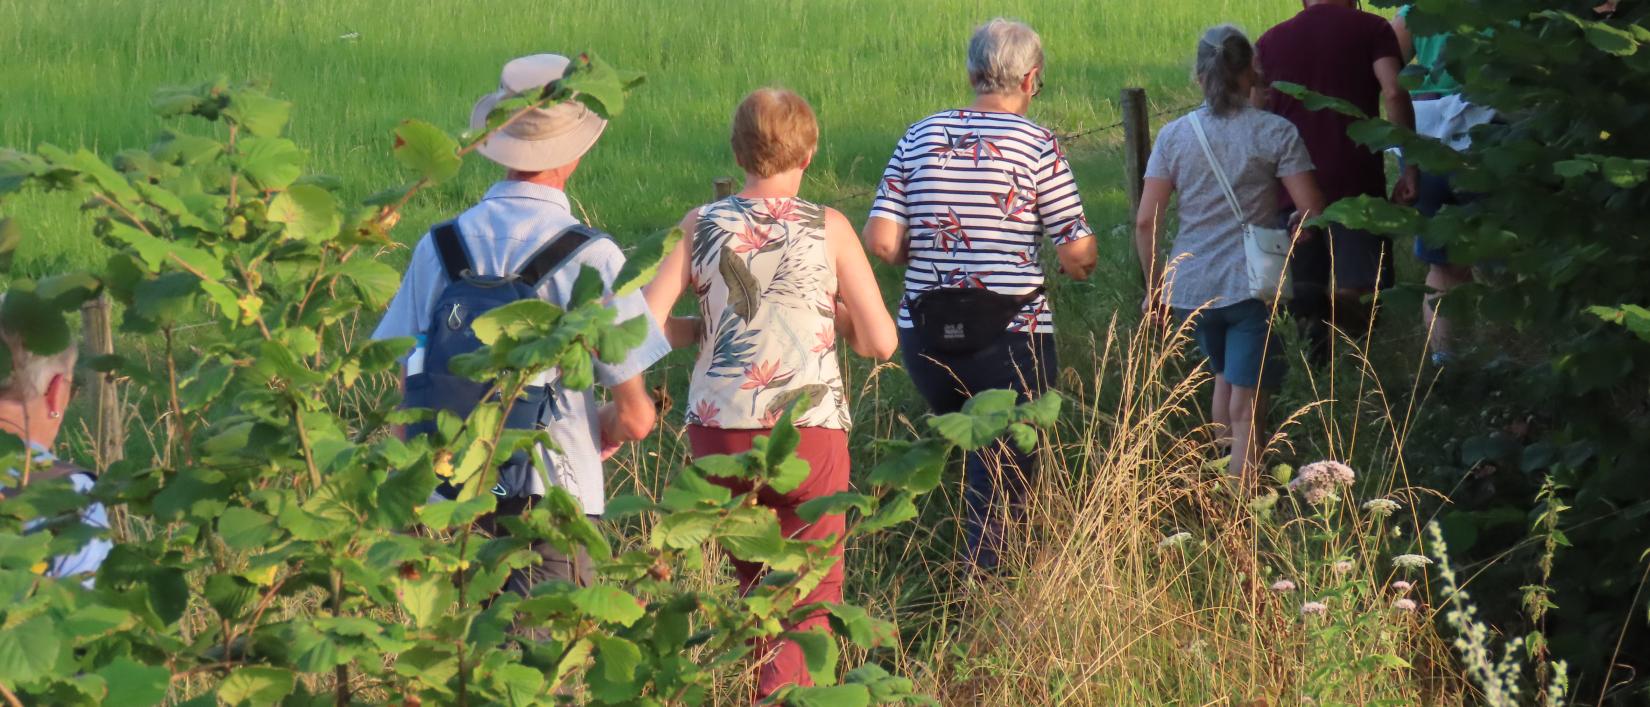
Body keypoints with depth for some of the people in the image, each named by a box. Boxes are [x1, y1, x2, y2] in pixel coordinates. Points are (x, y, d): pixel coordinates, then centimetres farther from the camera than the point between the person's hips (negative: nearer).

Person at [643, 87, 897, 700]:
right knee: (810, 600, 3)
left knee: (755, 586, 21)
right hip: (808, 430, -3)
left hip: (717, 429, 3)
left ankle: (765, 689, 24)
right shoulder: (828, 229, -5)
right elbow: (880, 342, -4)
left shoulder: (700, 225, 1)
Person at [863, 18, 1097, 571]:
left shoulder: (920, 137, 5)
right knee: (1003, 480, 4)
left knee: (975, 457, 25)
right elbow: (1079, 255, -7)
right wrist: (1080, 265, 17)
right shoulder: (1036, 145, -6)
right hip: (1010, 336, -4)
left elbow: (882, 242, -2)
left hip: (926, 335, 4)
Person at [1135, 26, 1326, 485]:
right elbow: (1312, 212, -10)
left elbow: (1145, 222, 0)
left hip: (1190, 287, 4)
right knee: (1247, 409, -2)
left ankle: (1231, 491, 35)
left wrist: (1154, 286, 12)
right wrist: (1286, 243, 11)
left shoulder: (1173, 136, 2)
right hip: (1252, 287, -4)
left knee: (1224, 376, 27)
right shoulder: (1275, 133, -6)